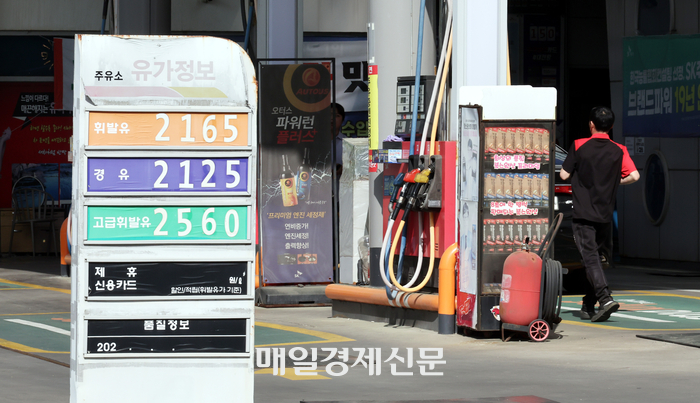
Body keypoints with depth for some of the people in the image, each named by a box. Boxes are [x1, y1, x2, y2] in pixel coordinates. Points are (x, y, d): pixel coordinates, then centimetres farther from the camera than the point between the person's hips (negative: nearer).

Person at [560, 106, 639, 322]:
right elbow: (634, 175, -10)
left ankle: (605, 298, -28)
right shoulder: (619, 151, 0)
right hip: (605, 215, 3)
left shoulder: (579, 146, -4)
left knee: (590, 258, -9)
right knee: (599, 257, 14)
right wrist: (616, 181, 11)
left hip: (583, 213, -3)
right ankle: (588, 306, 17)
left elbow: (564, 175, -1)